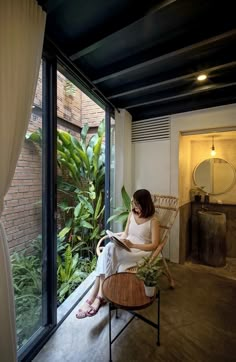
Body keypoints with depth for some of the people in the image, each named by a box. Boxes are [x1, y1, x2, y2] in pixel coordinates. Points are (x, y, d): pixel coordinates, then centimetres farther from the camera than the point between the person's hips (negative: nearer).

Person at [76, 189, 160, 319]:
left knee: (109, 251, -30)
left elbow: (154, 245, -11)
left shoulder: (153, 220, -9)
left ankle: (97, 295, -18)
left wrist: (132, 245, -20)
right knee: (108, 248, -30)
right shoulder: (132, 214, 7)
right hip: (126, 248, 5)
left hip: (141, 252, -5)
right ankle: (100, 295, -23)